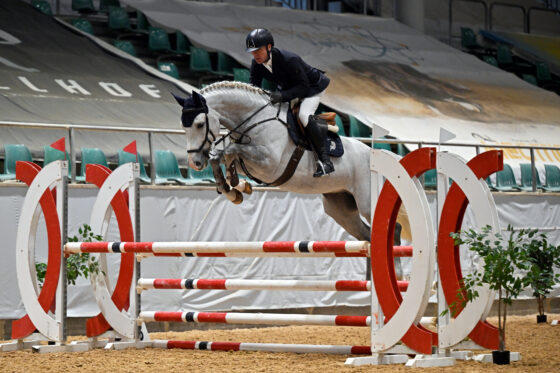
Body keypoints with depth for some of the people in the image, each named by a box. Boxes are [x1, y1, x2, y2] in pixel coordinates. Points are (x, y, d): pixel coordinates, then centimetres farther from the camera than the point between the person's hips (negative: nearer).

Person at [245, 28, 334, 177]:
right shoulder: (256, 64, -17)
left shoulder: (289, 60, -37)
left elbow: (303, 86, -34)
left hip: (312, 86, -8)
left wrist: (283, 95, -48)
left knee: (304, 115, -30)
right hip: (288, 88, 8)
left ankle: (325, 161, -25)